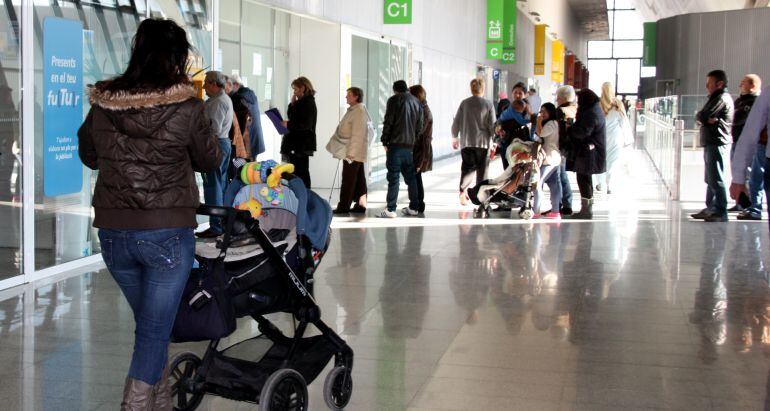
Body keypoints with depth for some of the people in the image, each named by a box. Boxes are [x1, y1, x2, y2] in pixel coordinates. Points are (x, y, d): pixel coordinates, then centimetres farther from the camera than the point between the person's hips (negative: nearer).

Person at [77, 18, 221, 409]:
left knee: (150, 325, 21)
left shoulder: (102, 105, -1)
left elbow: (88, 156, 15)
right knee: (154, 331, 4)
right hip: (167, 234, -4)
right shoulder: (186, 107, -12)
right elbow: (211, 160, 4)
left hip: (113, 233, 5)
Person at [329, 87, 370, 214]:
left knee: (348, 180, -7)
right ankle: (361, 204, 14)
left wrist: (351, 152, -23)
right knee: (359, 179, 10)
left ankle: (343, 206, -4)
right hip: (351, 152, 10)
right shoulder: (352, 110, 17)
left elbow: (358, 134, -21)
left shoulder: (359, 111, -15)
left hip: (353, 152, -10)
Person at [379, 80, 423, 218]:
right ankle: (413, 207, 17)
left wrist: (385, 141, -3)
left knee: (393, 177, -6)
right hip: (410, 145, 6)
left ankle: (391, 209, -8)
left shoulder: (394, 100, -4)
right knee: (410, 176, 14)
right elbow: (420, 125, 14)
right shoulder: (416, 102, 14)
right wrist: (414, 140, 17)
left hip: (396, 144, -6)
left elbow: (388, 122, -9)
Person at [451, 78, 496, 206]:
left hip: (466, 142, 2)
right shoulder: (488, 104, -3)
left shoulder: (464, 103, 2)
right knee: (482, 170, 9)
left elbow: (456, 123, 4)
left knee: (467, 168, 6)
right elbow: (492, 125, -4)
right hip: (483, 142, -1)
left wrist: (454, 138, 18)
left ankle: (463, 190, -17)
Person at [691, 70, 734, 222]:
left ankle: (721, 212, -7)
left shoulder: (722, 98, -13)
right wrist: (708, 119, -9)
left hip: (717, 144, -11)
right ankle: (710, 208, 21)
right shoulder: (716, 98, 20)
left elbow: (701, 117, -19)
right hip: (711, 143, 11)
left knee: (716, 179, -9)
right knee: (710, 179, 15)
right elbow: (701, 117, 11)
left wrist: (702, 117, 2)